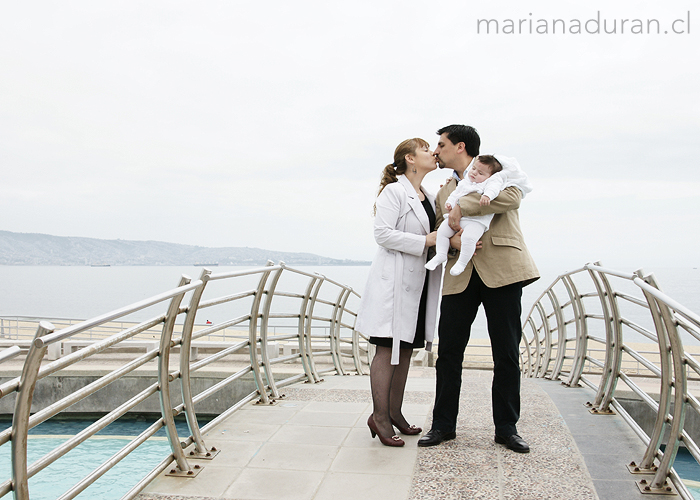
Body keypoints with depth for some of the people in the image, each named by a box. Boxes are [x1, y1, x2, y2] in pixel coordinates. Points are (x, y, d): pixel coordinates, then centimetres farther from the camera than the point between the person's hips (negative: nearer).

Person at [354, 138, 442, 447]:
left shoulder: (429, 197, 18)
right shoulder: (394, 192, -8)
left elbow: (436, 232, 23)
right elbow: (382, 233, -17)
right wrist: (426, 240, -17)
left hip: (418, 281, 9)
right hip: (394, 279, -9)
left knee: (406, 348, 12)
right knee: (388, 349, -6)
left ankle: (394, 412, 21)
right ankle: (379, 416, 2)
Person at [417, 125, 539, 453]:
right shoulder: (445, 191, 22)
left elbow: (512, 196, -16)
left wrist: (463, 207, -16)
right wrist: (451, 239, -7)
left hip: (501, 270, -4)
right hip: (460, 276, 4)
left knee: (507, 353, 2)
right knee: (448, 351, 2)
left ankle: (506, 428, 15)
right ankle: (443, 424, 15)